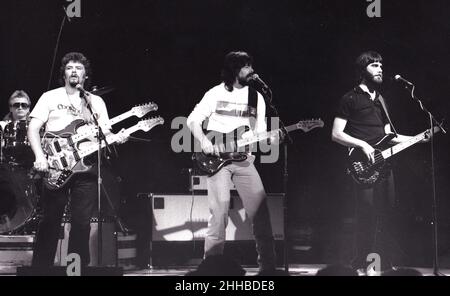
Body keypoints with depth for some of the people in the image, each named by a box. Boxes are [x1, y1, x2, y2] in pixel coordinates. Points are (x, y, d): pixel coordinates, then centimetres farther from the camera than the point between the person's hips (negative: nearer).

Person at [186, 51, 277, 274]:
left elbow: (260, 133, 12)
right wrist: (203, 141, -15)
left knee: (260, 211, -4)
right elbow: (193, 120, 1)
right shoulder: (215, 94, 1)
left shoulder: (256, 97, 11)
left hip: (243, 159, 3)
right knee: (219, 214, -11)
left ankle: (268, 266, 5)